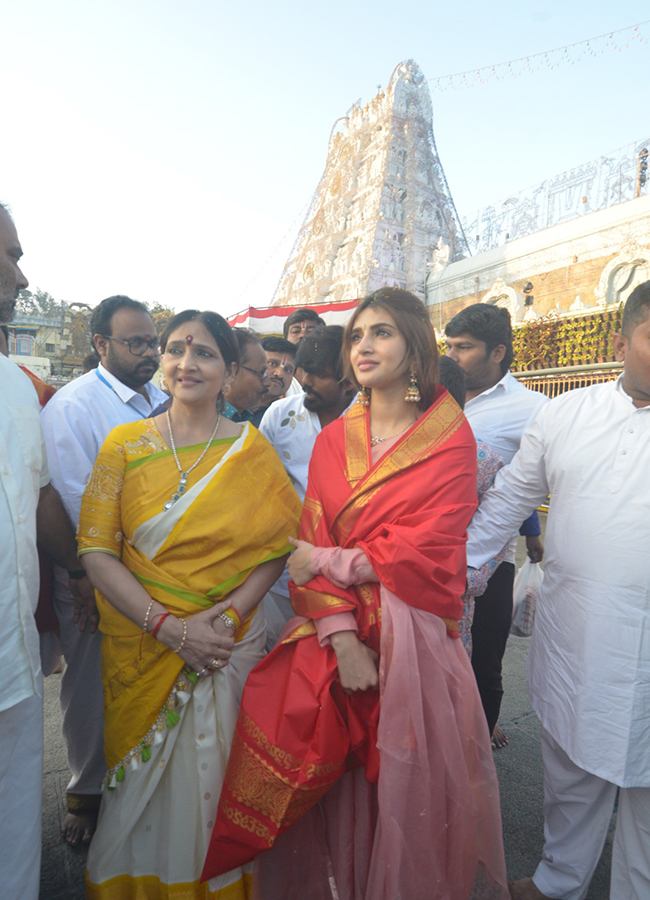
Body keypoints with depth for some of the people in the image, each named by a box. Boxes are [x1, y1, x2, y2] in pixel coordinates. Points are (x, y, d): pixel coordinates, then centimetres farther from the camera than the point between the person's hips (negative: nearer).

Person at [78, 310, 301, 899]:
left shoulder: (253, 451, -2)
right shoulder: (124, 444, -2)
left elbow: (277, 544, -3)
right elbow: (95, 548, -7)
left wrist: (228, 614, -17)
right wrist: (167, 626, -16)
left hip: (230, 645, 0)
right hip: (140, 648, 1)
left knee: (213, 785, 13)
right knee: (140, 782, 15)